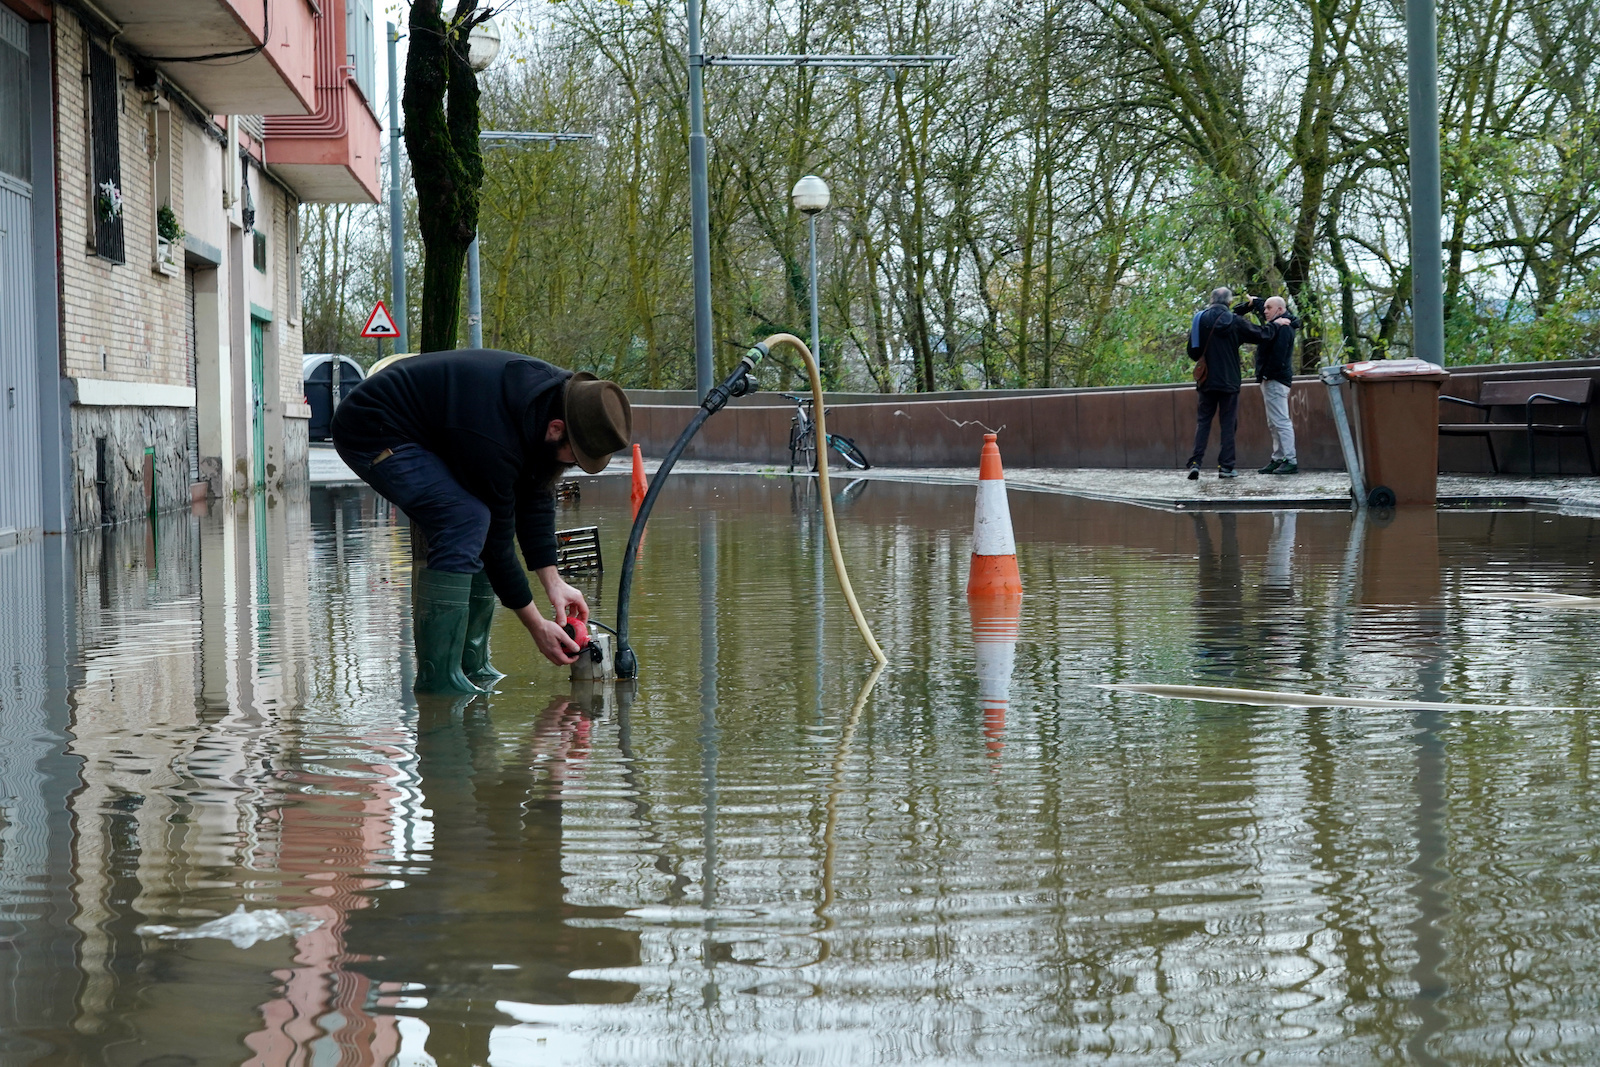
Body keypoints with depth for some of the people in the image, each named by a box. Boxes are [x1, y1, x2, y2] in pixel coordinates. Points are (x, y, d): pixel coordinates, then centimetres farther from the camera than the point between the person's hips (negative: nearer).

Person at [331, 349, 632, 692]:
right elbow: (498, 537, -23)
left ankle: (471, 667, 9)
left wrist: (554, 583, -1)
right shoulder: (494, 440, -34)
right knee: (466, 521, -24)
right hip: (369, 432, -10)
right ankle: (438, 680, -22)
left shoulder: (558, 392, -8)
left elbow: (537, 498, 2)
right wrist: (536, 625, -15)